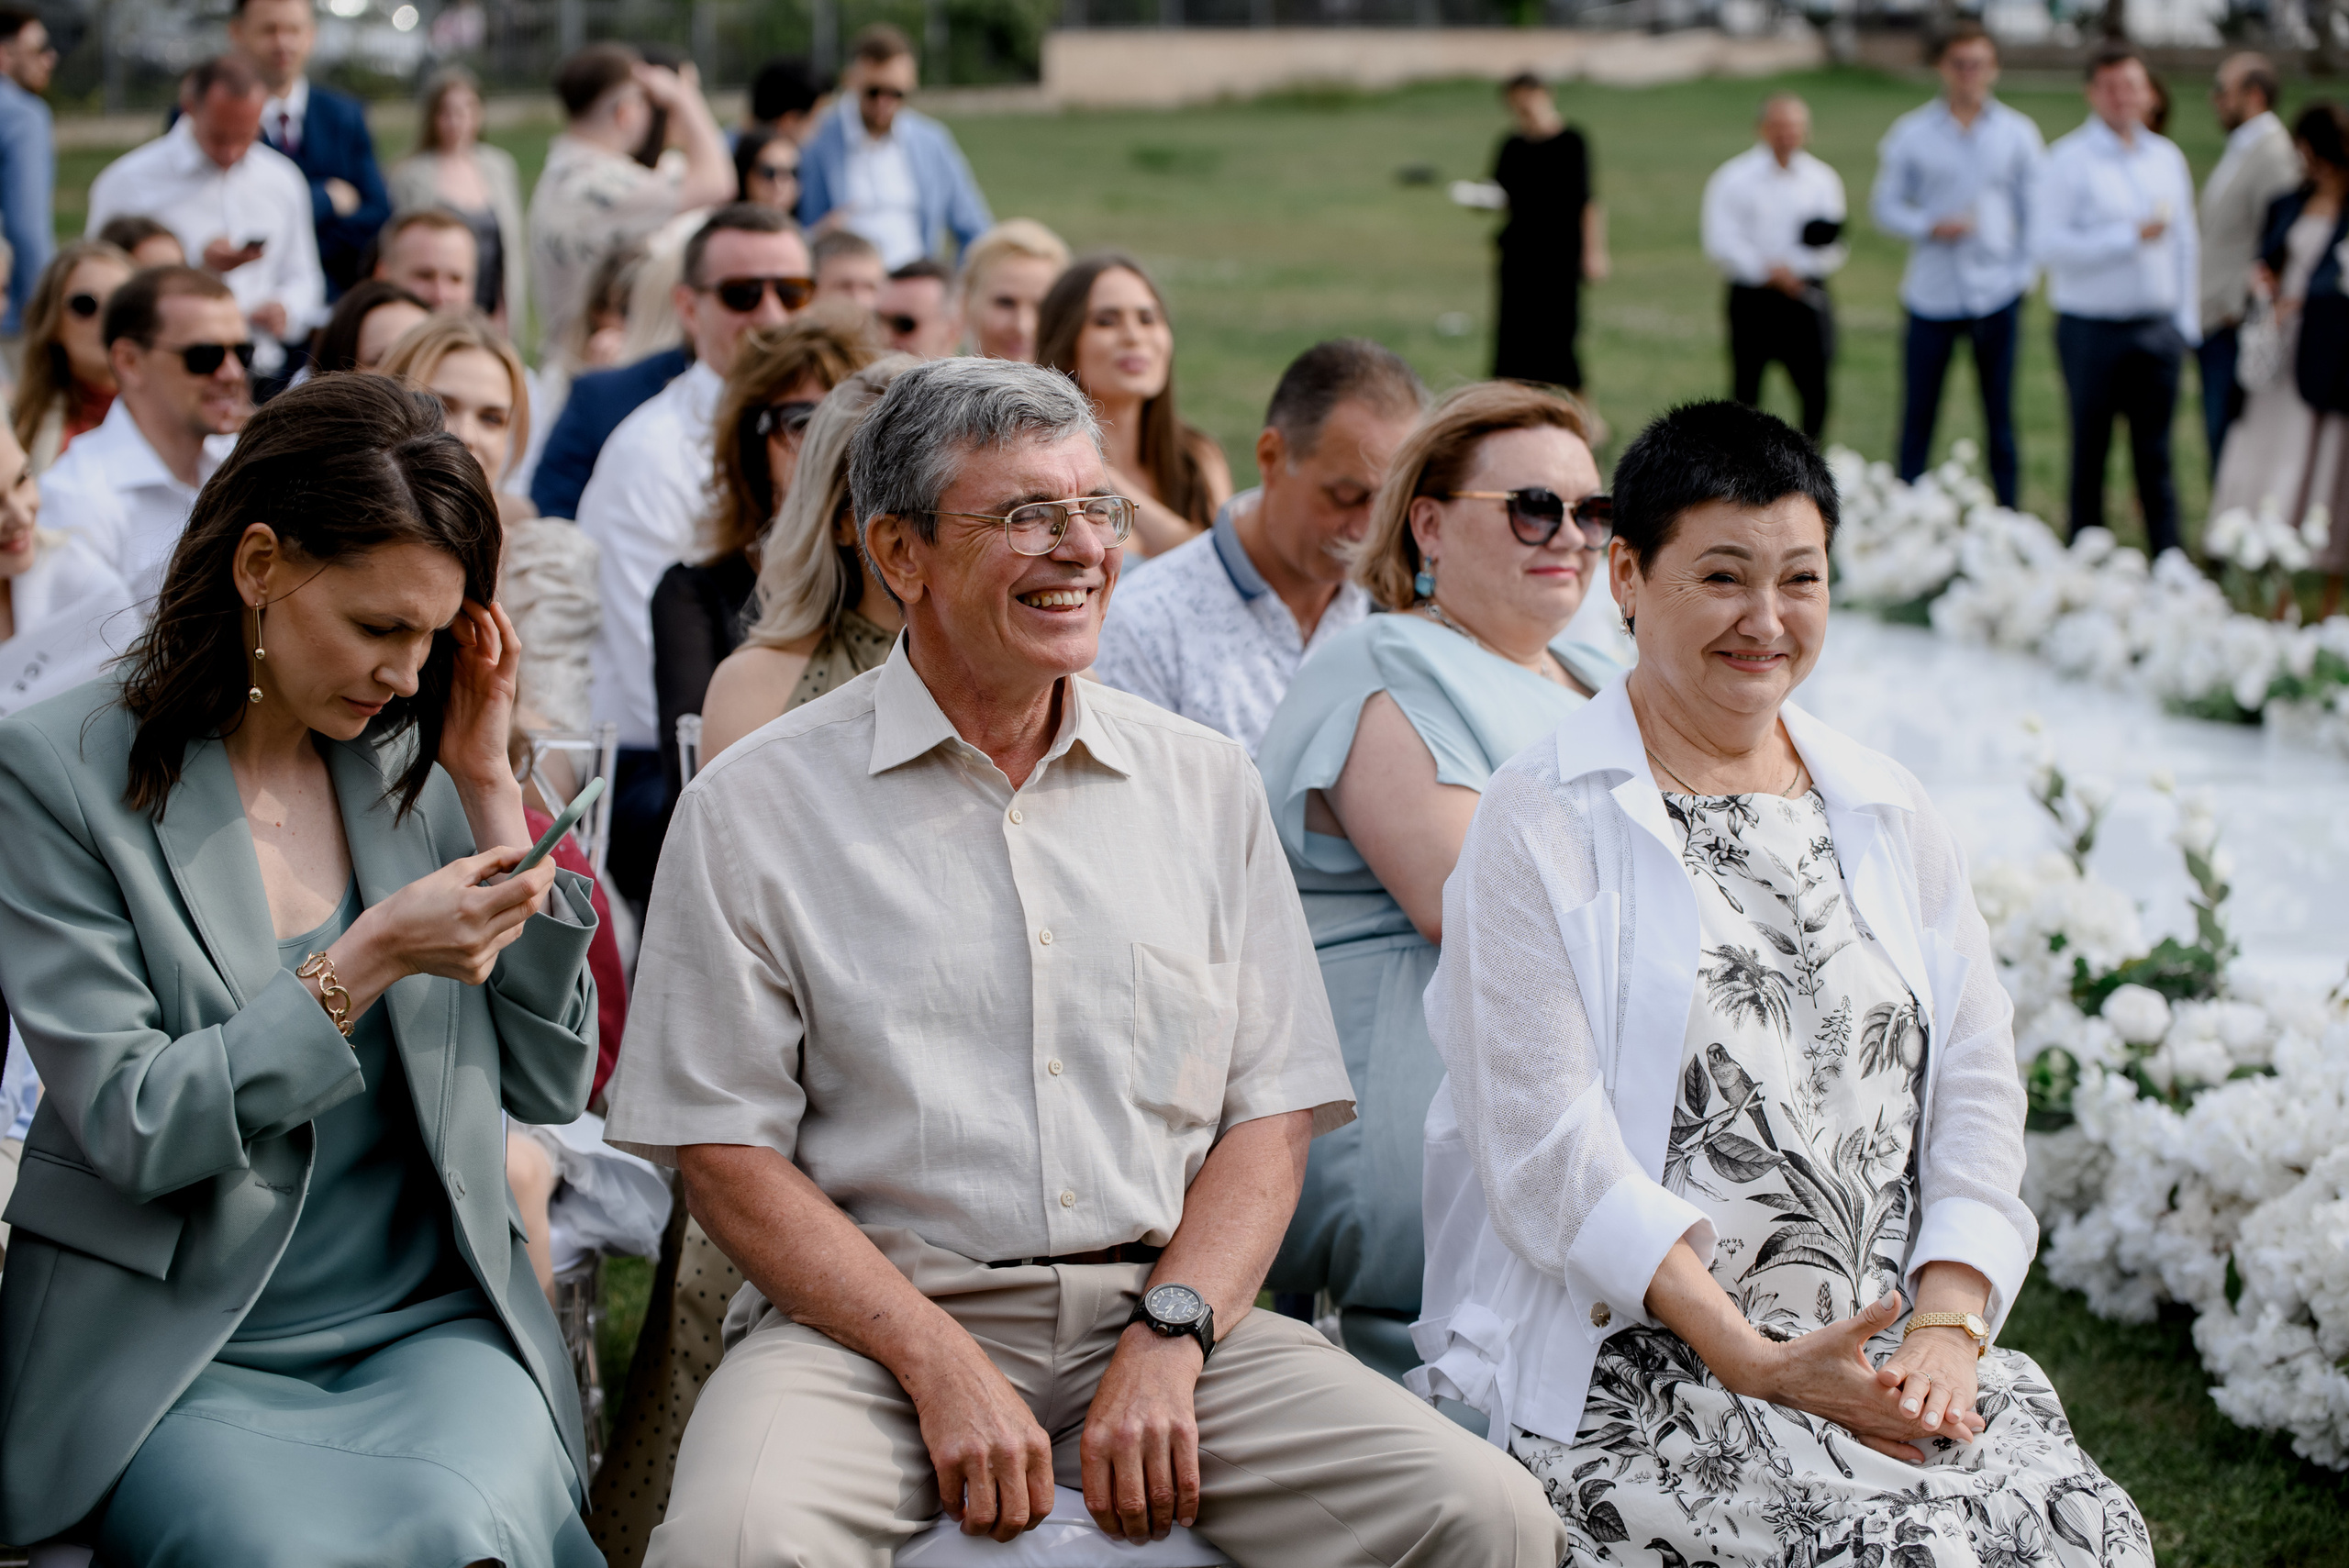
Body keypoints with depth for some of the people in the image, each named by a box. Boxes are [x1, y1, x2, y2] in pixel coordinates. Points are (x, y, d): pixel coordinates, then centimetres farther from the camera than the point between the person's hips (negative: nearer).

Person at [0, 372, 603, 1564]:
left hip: (431, 1327, 3)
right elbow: (131, 1129, -11)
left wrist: (489, 790, 0)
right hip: (174, 1352, -3)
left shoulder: (408, 764, 9)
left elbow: (551, 1083, 6)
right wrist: (364, 964, -19)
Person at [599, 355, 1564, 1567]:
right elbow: (724, 1149, -2)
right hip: (871, 1324, -3)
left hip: (1164, 1315, 3)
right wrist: (943, 1368, -12)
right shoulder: (758, 807, 2)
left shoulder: (1206, 785, 12)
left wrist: (1166, 1342, -8)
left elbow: (1272, 1112, 9)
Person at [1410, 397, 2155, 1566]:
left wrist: (1947, 1328, -7)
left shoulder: (1890, 816, 16)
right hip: (1625, 1365, -5)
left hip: (1895, 1348, 5)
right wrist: (1755, 1361, -17)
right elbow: (1549, 1151, -9)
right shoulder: (1539, 824, -1)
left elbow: (1977, 1091, 11)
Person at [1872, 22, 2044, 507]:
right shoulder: (1910, 134, 5)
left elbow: (2035, 211, 10)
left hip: (1997, 291, 0)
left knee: (2000, 413, 3)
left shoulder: (2018, 133, 7)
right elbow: (1886, 206, 5)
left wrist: (2023, 274, 0)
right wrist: (1930, 227, -12)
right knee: (1918, 412, 0)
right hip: (1932, 295, 0)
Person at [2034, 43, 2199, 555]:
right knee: (2090, 452, 5)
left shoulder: (2167, 158, 11)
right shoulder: (2070, 159, -6)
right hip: (2091, 327, -4)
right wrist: (2130, 237, -17)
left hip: (2158, 327, 4)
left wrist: (2186, 321, 12)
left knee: (2155, 454, 4)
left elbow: (2184, 242, 17)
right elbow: (2048, 243, -15)